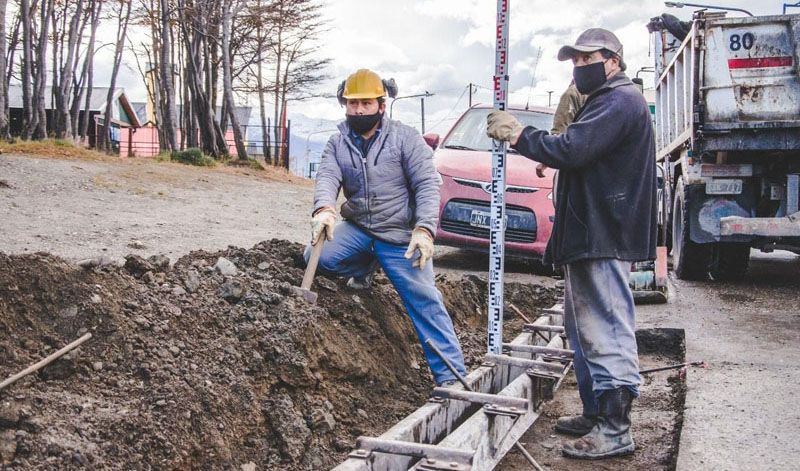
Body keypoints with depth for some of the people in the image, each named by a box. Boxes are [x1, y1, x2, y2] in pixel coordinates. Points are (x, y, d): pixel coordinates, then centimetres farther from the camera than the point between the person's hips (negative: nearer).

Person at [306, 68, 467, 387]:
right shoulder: (337, 143, 5)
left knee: (425, 301, -14)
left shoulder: (405, 138, -6)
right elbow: (327, 177, -13)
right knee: (316, 257, -20)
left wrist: (424, 228, -28)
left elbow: (427, 184, -13)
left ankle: (451, 376, -7)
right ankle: (365, 267, 10)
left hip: (400, 234, -3)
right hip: (357, 227, 4)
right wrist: (324, 208, -37)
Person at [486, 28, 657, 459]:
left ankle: (615, 429, -4)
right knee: (585, 329, 16)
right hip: (590, 235, 11)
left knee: (607, 331, -9)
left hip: (603, 239, -11)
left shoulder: (620, 101, -11)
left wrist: (518, 134, -12)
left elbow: (571, 150, -22)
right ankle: (596, 414, 26)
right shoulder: (607, 101, 24)